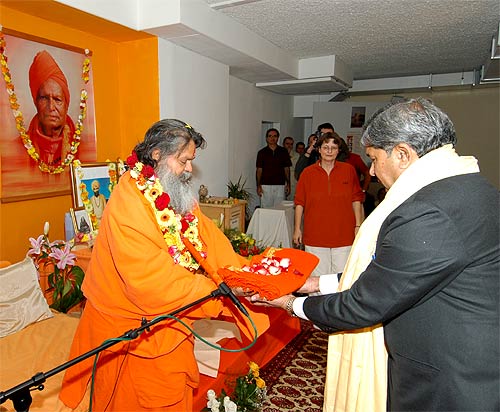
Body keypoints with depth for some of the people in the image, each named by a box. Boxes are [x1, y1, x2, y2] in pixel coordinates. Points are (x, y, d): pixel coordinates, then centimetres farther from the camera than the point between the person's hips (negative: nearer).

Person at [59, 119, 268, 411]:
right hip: (135, 329, -7)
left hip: (169, 323, 7)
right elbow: (150, 282, -30)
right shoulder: (128, 203, -26)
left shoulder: (179, 197, 1)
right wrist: (219, 290, -27)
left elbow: (210, 241, -6)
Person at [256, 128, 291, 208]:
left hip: (280, 186, 1)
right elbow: (259, 170, 5)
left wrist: (288, 184, 2)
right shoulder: (262, 152, 6)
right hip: (265, 186, -1)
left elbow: (287, 169, 10)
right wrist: (258, 186, -3)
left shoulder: (283, 152, 9)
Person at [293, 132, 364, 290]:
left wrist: (358, 225, 4)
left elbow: (356, 200, 8)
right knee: (317, 277, 7)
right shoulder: (308, 173, 2)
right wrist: (297, 228, 4)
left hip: (343, 235, 0)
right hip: (315, 235, 0)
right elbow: (300, 203, 5)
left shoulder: (349, 170, 3)